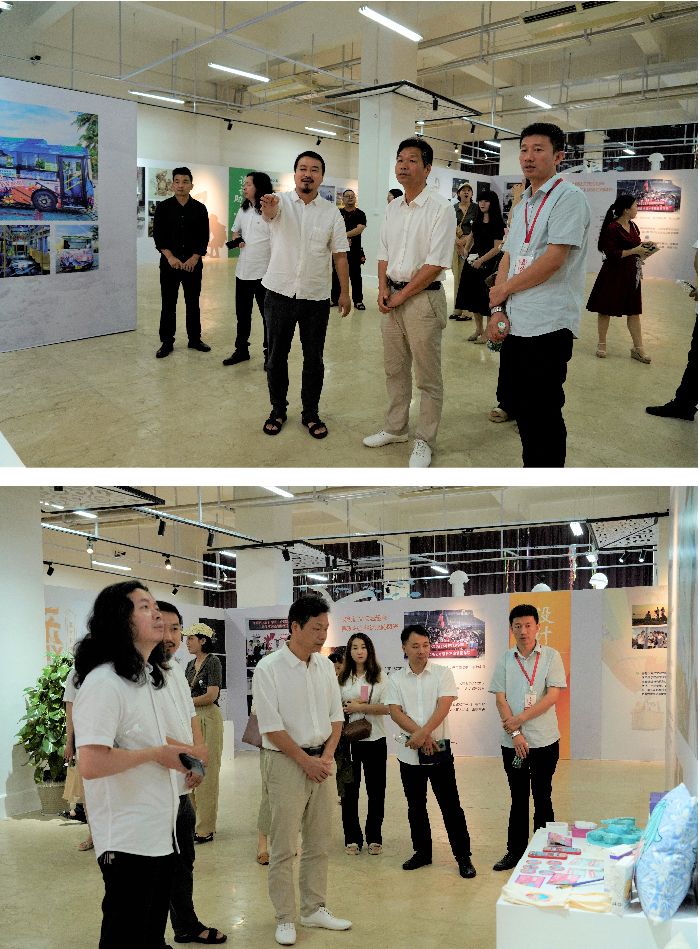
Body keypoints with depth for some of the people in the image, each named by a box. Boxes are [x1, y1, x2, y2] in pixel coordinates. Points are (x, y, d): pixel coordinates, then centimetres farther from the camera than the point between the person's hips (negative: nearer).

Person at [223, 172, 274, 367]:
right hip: (243, 270, 7)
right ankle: (241, 349, 27)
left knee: (268, 314, 4)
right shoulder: (243, 210, 12)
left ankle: (269, 353, 13)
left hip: (264, 272, -7)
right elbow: (235, 230, 27)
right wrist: (236, 239, 4)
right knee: (242, 314, 15)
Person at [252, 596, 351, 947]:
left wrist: (327, 757, -3)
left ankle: (314, 909, 25)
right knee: (283, 847, 1)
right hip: (286, 762, -5)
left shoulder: (325, 666, 5)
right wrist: (306, 761, -11)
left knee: (319, 843, 12)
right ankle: (285, 918, 13)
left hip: (322, 761, 6)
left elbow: (336, 716, 10)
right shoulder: (269, 668, -13)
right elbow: (271, 726, -13)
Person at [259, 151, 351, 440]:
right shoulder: (281, 202, -2)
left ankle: (311, 413, 20)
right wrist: (268, 207, -52)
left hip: (316, 297, 1)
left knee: (314, 359, 7)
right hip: (279, 293, -1)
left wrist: (345, 292, -1)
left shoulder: (332, 212, 3)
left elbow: (340, 255, 5)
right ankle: (278, 410, 24)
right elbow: (269, 212, -27)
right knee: (276, 356, 9)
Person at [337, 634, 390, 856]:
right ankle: (352, 838, 17)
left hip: (375, 740, -1)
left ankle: (374, 838, 18)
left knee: (376, 791, 5)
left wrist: (359, 707, -15)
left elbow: (387, 708, -11)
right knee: (349, 790, 6)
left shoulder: (380, 677, -1)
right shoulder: (342, 678, 5)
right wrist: (352, 704, -12)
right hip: (349, 740, 1)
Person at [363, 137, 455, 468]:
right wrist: (383, 289, -1)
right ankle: (395, 428, 31)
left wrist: (402, 295, -13)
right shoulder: (392, 208, 11)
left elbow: (436, 263, -16)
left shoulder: (440, 208, -12)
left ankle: (424, 442, 11)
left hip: (423, 298, -7)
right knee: (394, 369, 16)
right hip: (393, 296, 7)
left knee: (427, 378, 2)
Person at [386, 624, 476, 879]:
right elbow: (395, 712, -6)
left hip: (439, 749, -3)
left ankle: (463, 856, 9)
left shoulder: (442, 673, -2)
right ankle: (422, 852, 27)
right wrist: (420, 735, -18)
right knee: (416, 807, 13)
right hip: (409, 751, 3)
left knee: (450, 805, 0)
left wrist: (423, 733, -24)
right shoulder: (396, 679, 4)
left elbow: (443, 706, -13)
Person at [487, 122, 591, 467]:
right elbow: (508, 258, 14)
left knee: (542, 413, -4)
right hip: (514, 323, 8)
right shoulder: (523, 205, 18)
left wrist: (503, 290, -5)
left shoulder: (569, 197, -8)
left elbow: (553, 259, -16)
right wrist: (497, 310, -1)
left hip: (548, 324, -8)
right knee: (512, 400, 14)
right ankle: (532, 467, 28)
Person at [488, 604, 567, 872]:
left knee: (542, 797, 7)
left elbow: (552, 696, -10)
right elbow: (500, 699, 0)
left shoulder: (551, 656, -2)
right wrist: (515, 733, -10)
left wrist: (519, 719, -13)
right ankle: (515, 851, 21)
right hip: (512, 741, 2)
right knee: (518, 798, 11)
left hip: (544, 740, -2)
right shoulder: (505, 659, 4)